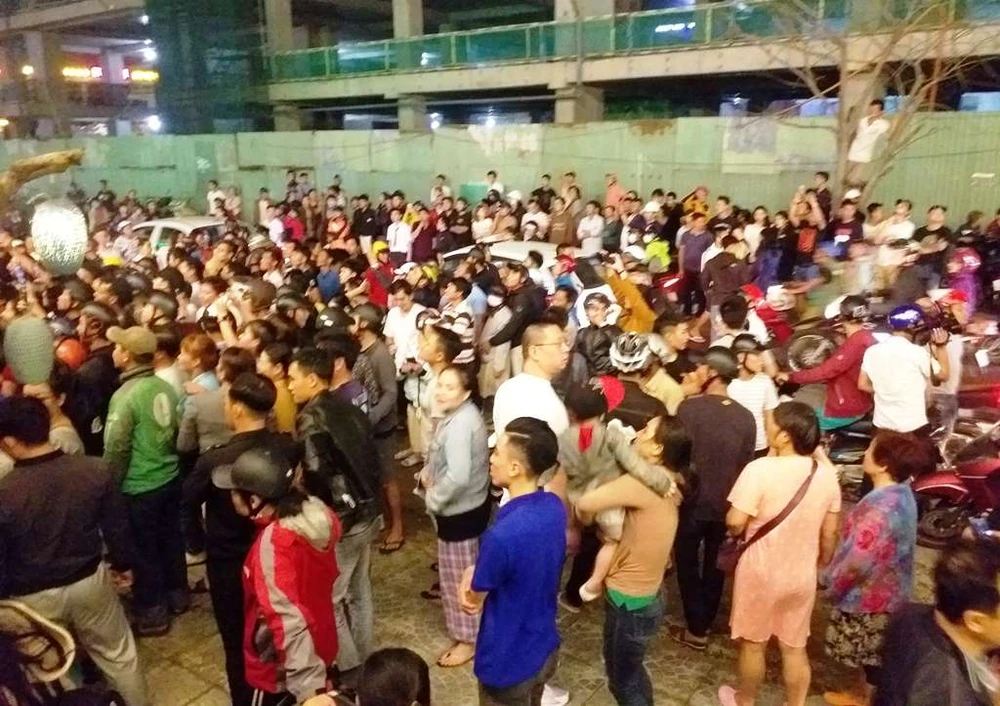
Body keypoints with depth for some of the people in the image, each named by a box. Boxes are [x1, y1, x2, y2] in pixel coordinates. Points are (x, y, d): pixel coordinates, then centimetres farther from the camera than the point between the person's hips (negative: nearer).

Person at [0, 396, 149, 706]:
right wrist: (123, 563, 15)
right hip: (90, 581, 2)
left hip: (33, 598, -2)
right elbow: (116, 526, -3)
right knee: (118, 655, 22)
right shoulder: (97, 470, -16)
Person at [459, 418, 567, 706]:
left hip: (509, 662, -7)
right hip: (545, 648, 7)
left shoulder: (502, 535, -35)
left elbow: (474, 599, -17)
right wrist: (476, 571, -7)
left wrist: (470, 579, 3)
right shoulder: (555, 507, -11)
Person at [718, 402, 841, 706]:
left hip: (760, 573, -4)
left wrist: (736, 532, 0)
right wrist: (823, 563, 20)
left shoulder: (761, 469, -25)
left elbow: (735, 523, -23)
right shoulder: (826, 472, -8)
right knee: (795, 647, 20)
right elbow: (829, 532, 2)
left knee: (753, 644, 17)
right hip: (802, 574, 4)